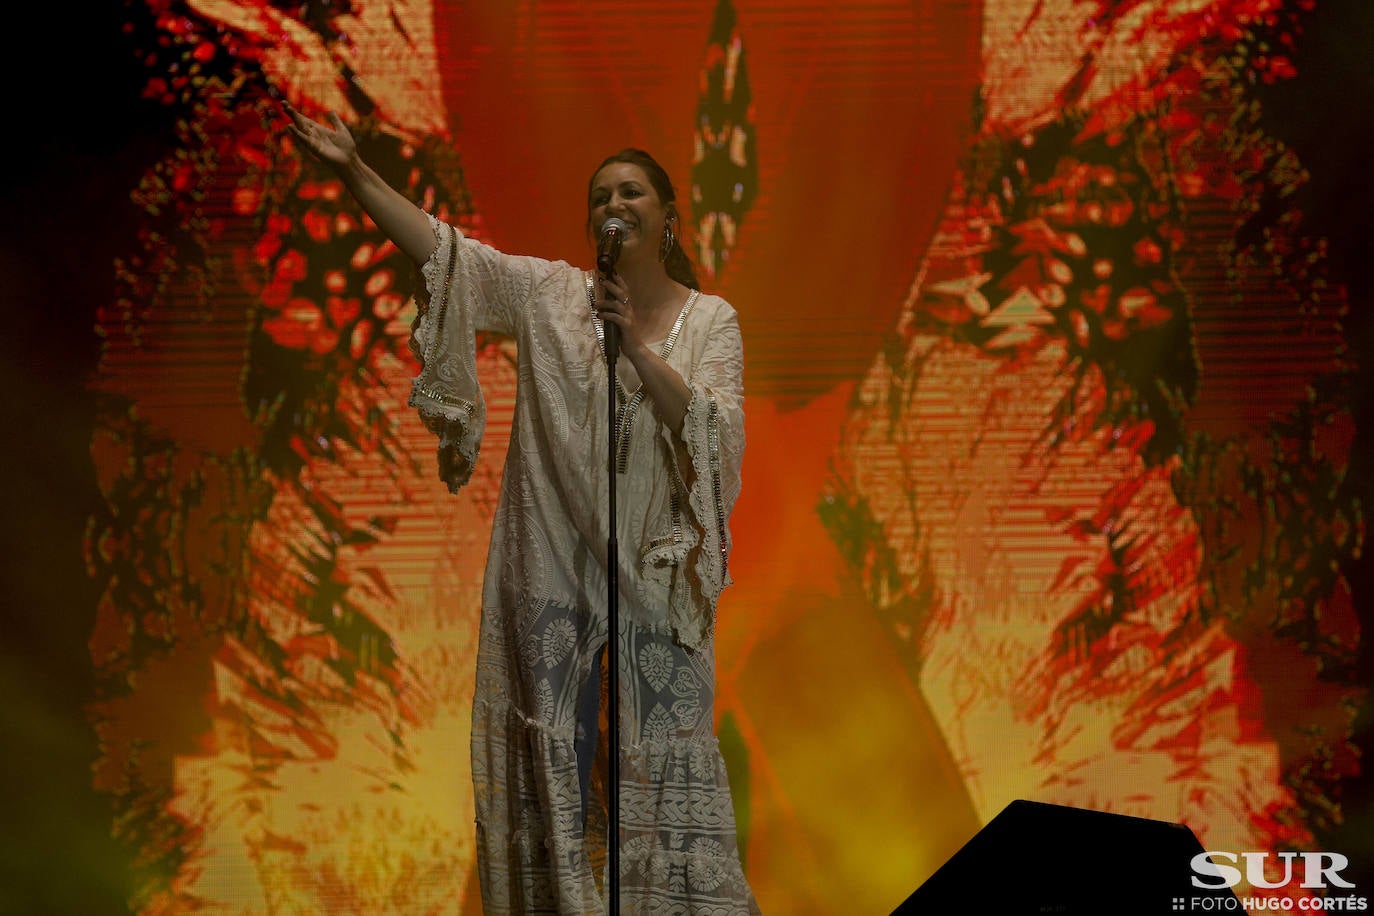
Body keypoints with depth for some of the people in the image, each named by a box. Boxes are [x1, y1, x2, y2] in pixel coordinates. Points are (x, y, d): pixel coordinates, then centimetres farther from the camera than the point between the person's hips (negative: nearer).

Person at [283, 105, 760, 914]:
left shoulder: (709, 319, 2)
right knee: (555, 748, 4)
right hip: (555, 561, 1)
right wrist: (355, 171, -13)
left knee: (667, 748, 3)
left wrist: (638, 347, -21)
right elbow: (443, 249, -5)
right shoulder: (550, 293, 3)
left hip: (656, 565, -1)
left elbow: (717, 435, -11)